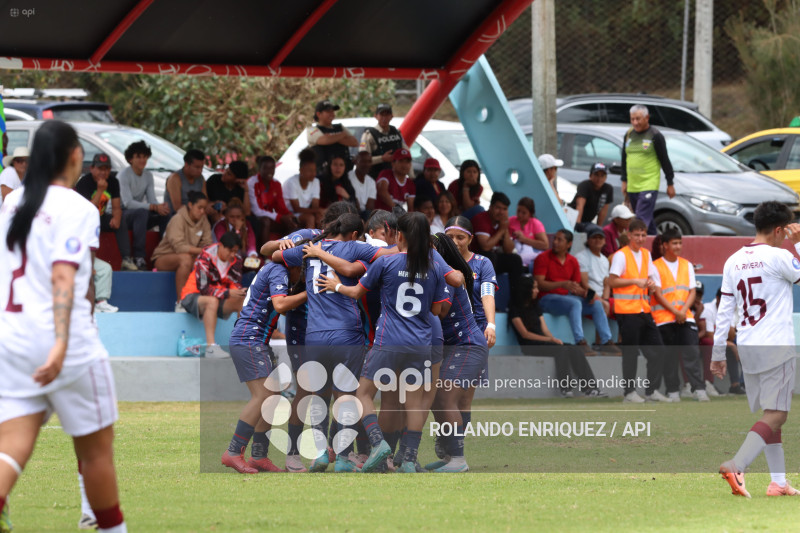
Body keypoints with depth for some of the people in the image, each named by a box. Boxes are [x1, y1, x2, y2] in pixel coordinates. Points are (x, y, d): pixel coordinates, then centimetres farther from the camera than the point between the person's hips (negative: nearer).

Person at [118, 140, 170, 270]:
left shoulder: (148, 175, 10)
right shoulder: (124, 175, -13)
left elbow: (152, 200, 4)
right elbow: (128, 203, -24)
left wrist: (161, 207, -22)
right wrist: (154, 207, -31)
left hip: (138, 214, 7)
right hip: (120, 214, -7)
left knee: (165, 214, -17)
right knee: (142, 212, -38)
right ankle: (139, 257, -41)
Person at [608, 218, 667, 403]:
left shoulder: (646, 254, 14)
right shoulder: (621, 255, -7)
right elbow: (612, 281, -12)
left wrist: (651, 283, 1)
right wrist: (635, 281, -18)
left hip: (644, 310, 7)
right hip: (627, 310, -7)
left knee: (656, 350, 4)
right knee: (630, 352, -5)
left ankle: (652, 390, 12)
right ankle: (629, 392, 2)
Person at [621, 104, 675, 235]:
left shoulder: (655, 136, -5)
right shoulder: (629, 135, 12)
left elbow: (665, 161, -3)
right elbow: (624, 159, 22)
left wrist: (670, 184, -2)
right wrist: (624, 181, 20)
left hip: (649, 185, -6)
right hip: (632, 187, 6)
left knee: (642, 219, -16)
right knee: (648, 220, 12)